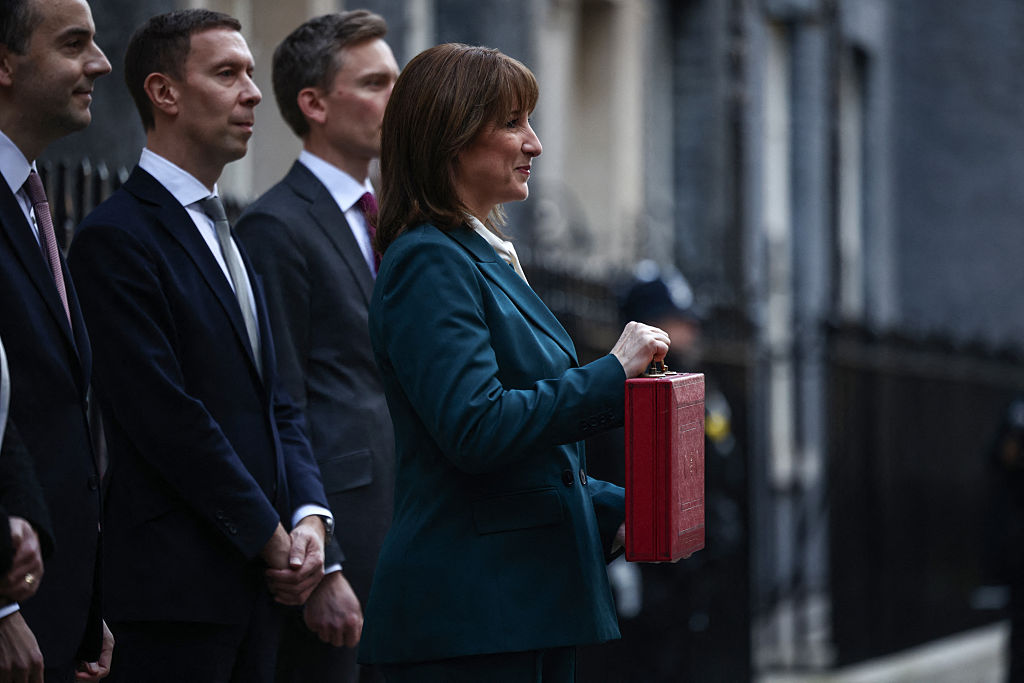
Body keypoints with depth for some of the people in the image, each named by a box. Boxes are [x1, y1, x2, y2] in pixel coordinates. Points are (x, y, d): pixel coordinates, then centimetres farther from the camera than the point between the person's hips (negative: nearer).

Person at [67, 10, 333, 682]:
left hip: (256, 584, 8)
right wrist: (270, 538, -10)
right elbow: (166, 418, -16)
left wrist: (309, 516, 1)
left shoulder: (228, 237, 20)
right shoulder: (116, 237, -9)